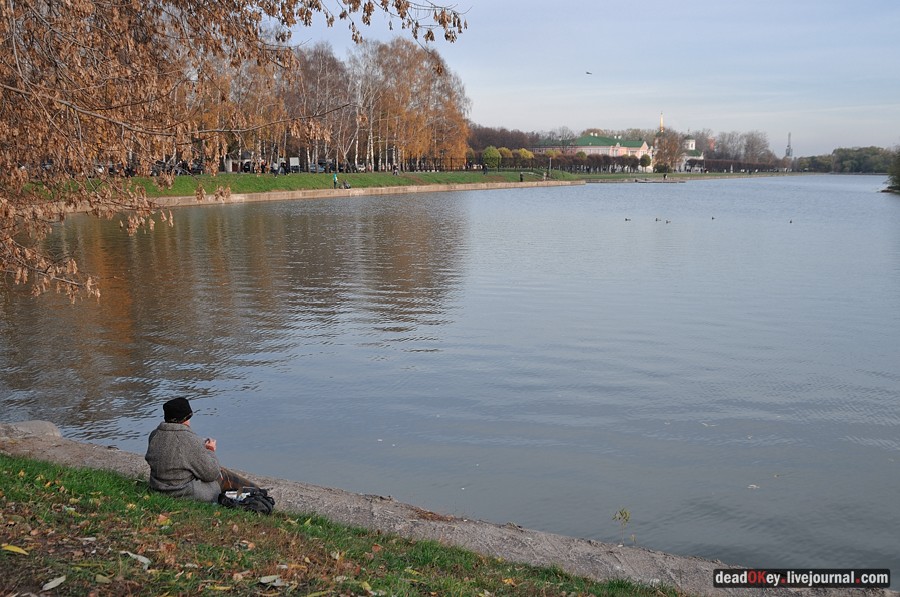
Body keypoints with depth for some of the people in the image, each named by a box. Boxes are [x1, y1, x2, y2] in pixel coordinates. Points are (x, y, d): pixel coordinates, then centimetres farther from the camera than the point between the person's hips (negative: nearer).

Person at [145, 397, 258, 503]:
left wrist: (202, 447, 8)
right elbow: (211, 473, -18)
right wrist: (210, 451, -1)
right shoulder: (190, 441, -26)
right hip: (187, 494, -8)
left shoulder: (154, 435, -3)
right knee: (225, 476, 13)